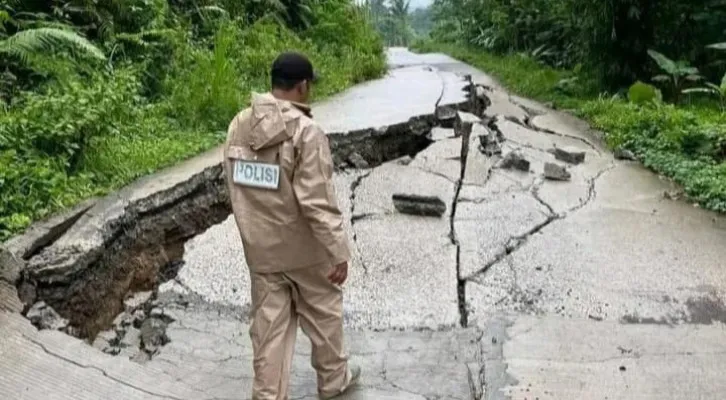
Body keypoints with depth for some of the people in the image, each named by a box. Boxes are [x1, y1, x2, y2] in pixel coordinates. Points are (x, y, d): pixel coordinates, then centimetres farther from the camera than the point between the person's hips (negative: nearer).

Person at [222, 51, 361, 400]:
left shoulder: (239, 125, -1)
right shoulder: (306, 132, -21)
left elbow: (235, 188, 6)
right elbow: (318, 202, -23)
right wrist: (338, 251, -16)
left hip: (259, 246, 5)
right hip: (305, 247, -5)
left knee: (269, 324, 14)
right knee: (323, 312, 18)